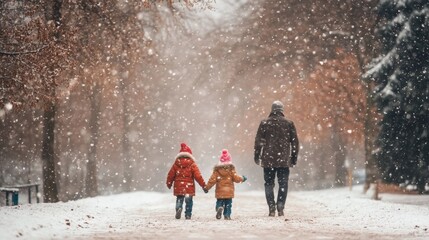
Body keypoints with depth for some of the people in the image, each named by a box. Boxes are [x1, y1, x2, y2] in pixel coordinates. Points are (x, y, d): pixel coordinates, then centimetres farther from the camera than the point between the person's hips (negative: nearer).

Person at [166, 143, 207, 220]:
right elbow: (198, 175, -7)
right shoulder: (192, 164, -4)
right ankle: (188, 215, 5)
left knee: (179, 199, 11)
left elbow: (171, 174, 7)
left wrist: (169, 184, 23)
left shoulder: (176, 163, 2)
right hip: (189, 187, -2)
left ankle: (178, 208, -17)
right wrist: (203, 185, -2)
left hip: (178, 187, 2)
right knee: (189, 201, 9)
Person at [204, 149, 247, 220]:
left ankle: (219, 208, -24)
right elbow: (236, 178, -5)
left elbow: (212, 180, -3)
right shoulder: (231, 169, -3)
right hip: (229, 191, 0)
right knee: (228, 204, 9)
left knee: (219, 202, 7)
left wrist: (207, 187, 5)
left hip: (220, 191, 0)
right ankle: (227, 215, 3)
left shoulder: (217, 169, -1)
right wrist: (242, 178, 15)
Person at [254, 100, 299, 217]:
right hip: (284, 160, 0)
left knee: (269, 184, 7)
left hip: (268, 160, 0)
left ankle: (271, 209, 2)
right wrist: (294, 158, 13)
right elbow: (295, 142, 6)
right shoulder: (289, 123, 3)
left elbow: (258, 141, 1)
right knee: (283, 184, 5)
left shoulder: (264, 123, 1)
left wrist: (257, 157, 10)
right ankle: (280, 208, -5)